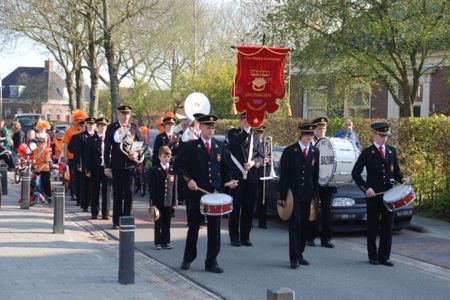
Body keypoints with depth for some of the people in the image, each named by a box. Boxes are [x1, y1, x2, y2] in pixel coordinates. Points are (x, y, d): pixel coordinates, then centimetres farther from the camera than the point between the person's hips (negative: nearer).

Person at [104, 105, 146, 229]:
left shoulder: (134, 127, 7)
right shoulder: (111, 128, 1)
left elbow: (143, 143, 11)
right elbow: (107, 148, -1)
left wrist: (138, 153, -9)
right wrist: (107, 166, -6)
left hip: (130, 164, 2)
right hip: (117, 165, -2)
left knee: (129, 193, 2)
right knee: (117, 194, 4)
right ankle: (116, 221, 11)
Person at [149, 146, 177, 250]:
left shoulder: (173, 170, 5)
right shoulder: (155, 170, -3)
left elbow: (174, 187, 7)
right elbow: (152, 188, -4)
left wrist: (174, 201, 2)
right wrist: (152, 202, -9)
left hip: (168, 202, 2)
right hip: (158, 201, -2)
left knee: (167, 223, 8)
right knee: (158, 223, 5)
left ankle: (166, 242, 16)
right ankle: (158, 242, 11)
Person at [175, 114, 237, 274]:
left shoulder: (219, 146, 9)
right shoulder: (190, 146, -2)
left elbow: (224, 167, 16)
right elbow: (178, 165, -1)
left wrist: (229, 181, -1)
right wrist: (188, 180, -13)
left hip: (215, 192, 3)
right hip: (196, 192, -3)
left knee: (215, 228, 1)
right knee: (193, 227, 8)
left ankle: (211, 262, 10)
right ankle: (188, 259, 24)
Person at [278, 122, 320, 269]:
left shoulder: (315, 152, 8)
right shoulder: (289, 151, -4)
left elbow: (315, 175, 11)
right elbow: (283, 175, -4)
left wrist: (316, 194, 8)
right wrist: (282, 196, -7)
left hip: (307, 195, 4)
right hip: (293, 194, -4)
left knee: (304, 225, 7)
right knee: (295, 224, -7)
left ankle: (299, 254, 18)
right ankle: (294, 257, -5)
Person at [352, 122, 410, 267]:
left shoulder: (392, 151, 11)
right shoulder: (367, 153, -2)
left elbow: (396, 170, 18)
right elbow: (355, 173, -5)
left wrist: (402, 179, -4)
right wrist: (366, 188, -15)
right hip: (373, 195, -3)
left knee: (388, 226, 4)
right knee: (372, 226, 5)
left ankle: (384, 256, 12)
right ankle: (372, 256, 14)